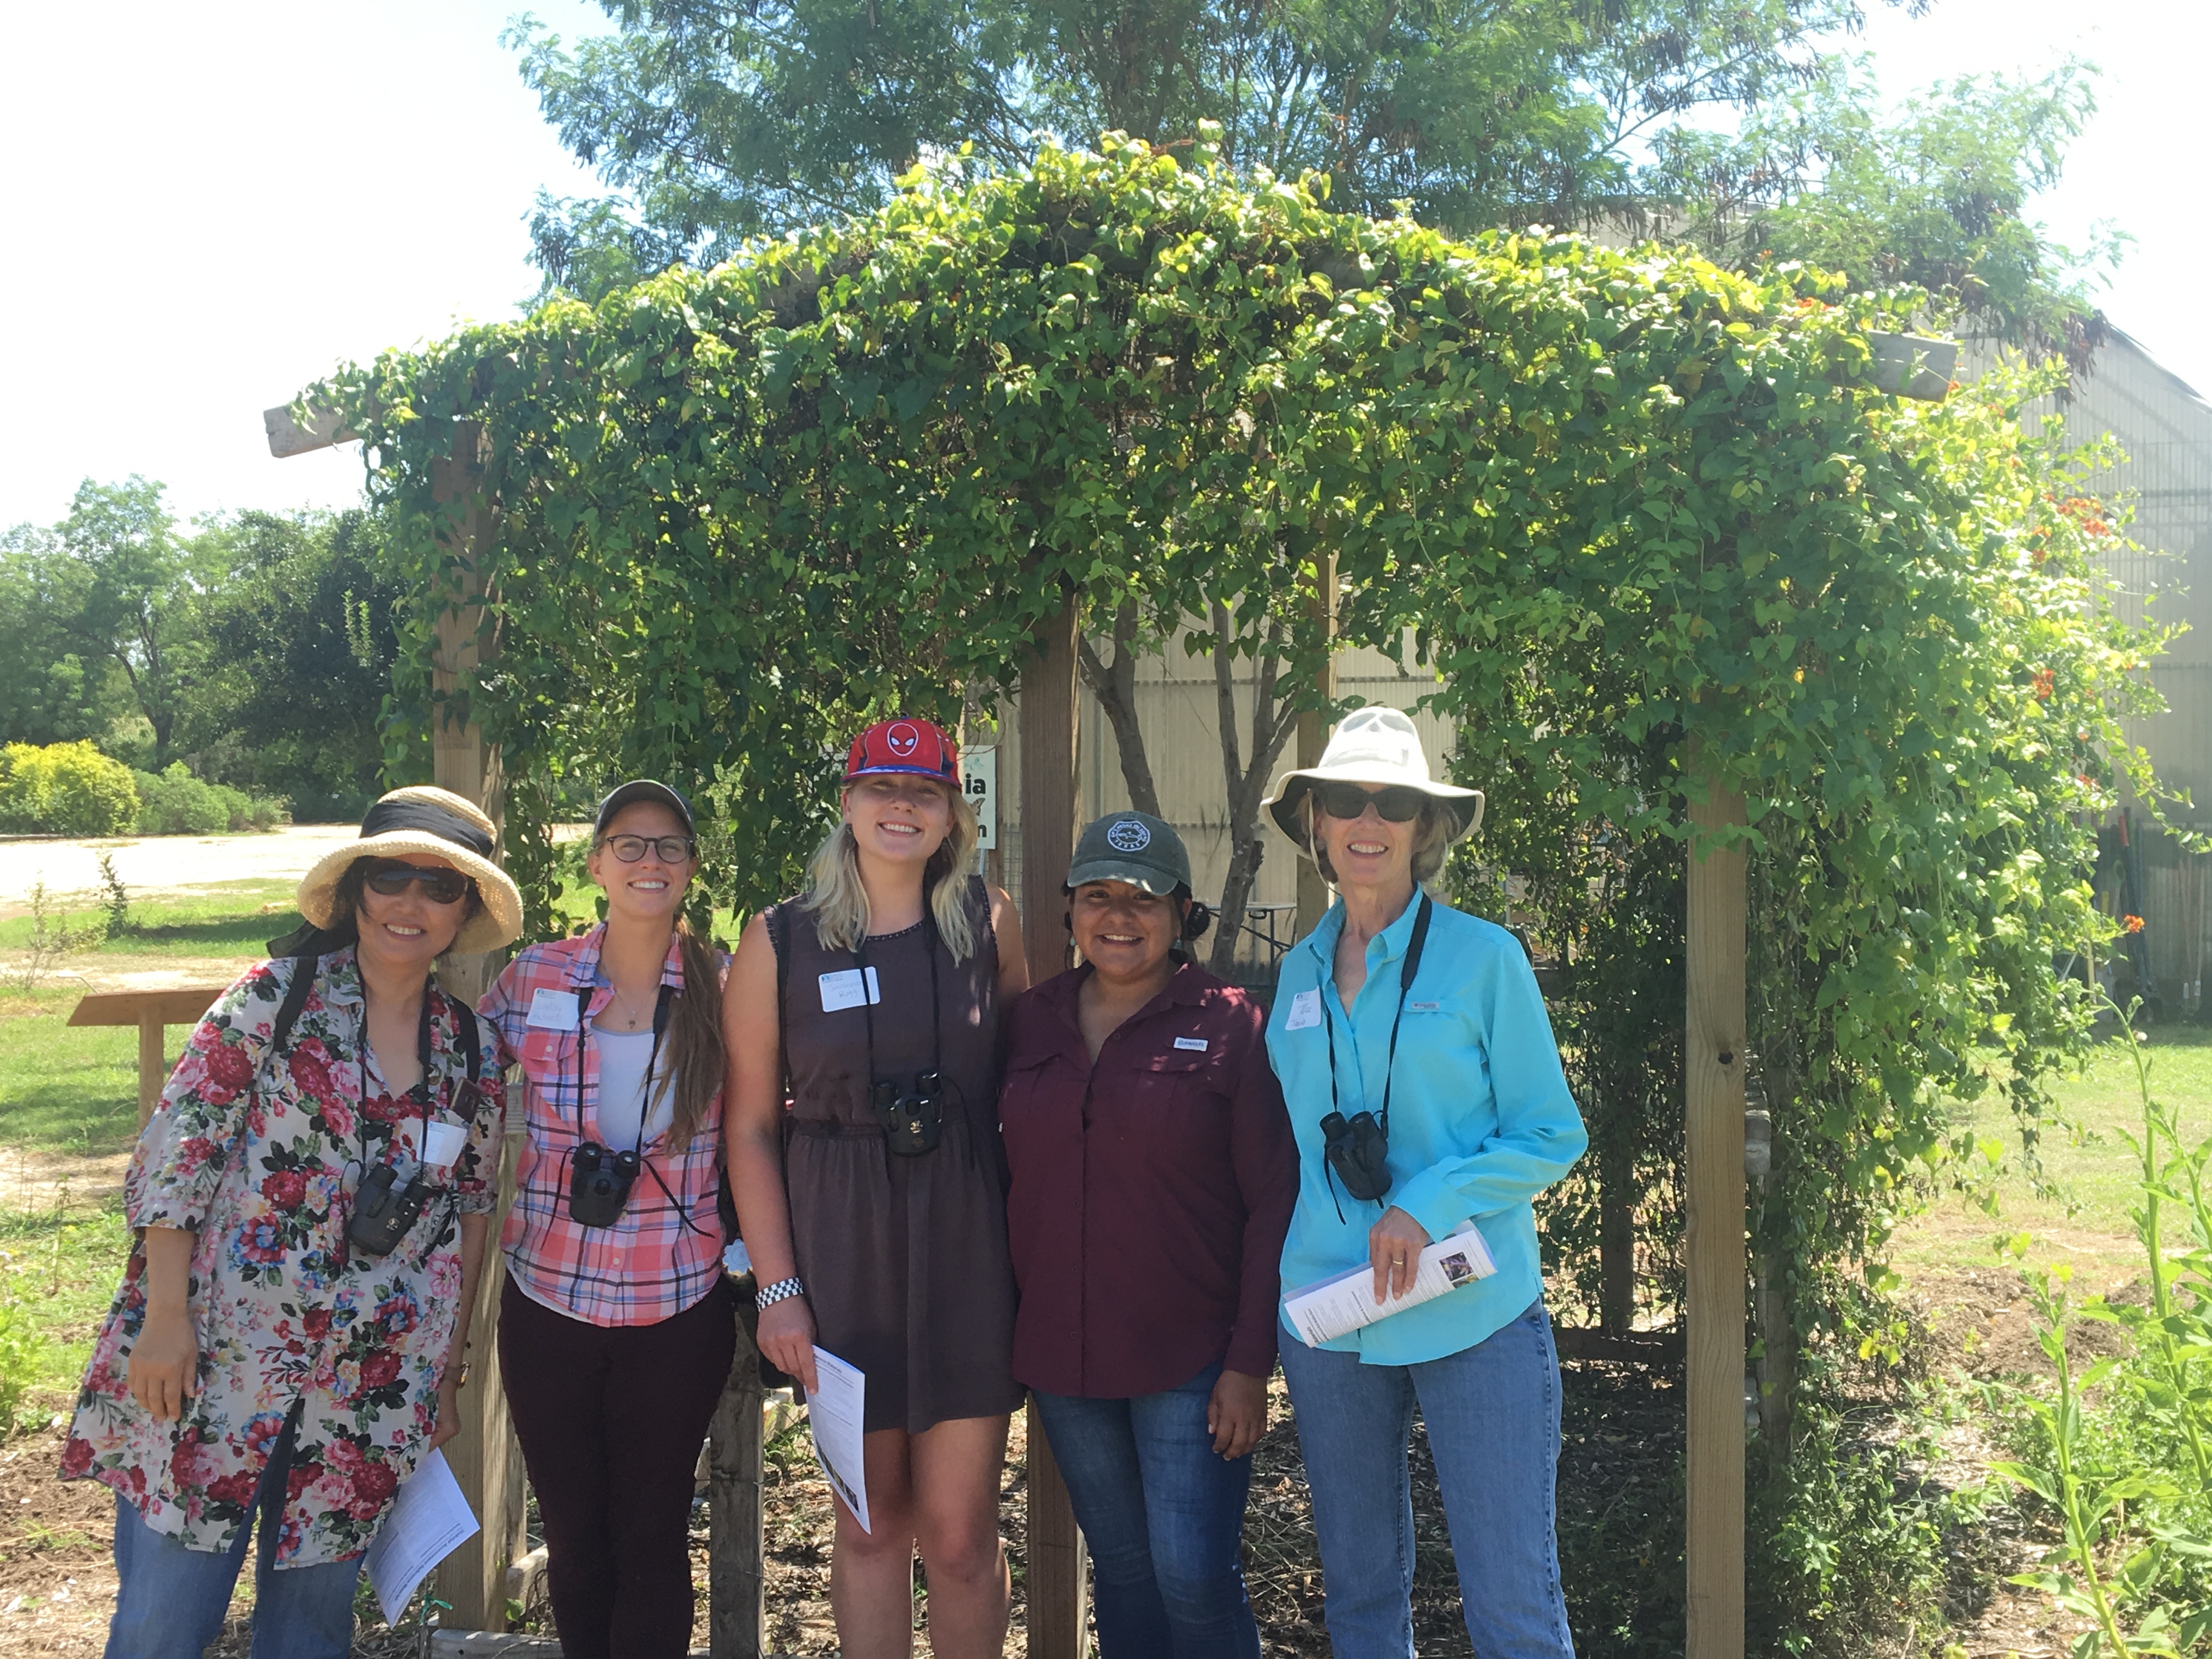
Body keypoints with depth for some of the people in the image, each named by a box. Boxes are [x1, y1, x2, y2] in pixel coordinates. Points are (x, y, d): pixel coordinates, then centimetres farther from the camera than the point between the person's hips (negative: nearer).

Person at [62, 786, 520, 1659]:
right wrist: (165, 1315, -13)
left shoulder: (472, 1049, 7)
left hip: (371, 1392, 4)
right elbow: (174, 1151, -7)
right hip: (217, 1360, -3)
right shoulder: (275, 996, -5)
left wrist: (448, 1373, 13)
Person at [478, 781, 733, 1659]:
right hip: (548, 1300, 1)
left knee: (652, 1540, 8)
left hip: (676, 1313, -1)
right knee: (573, 1537, 14)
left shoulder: (726, 991, -3)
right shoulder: (534, 978, -1)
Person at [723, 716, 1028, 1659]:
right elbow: (751, 1125, 0)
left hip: (967, 1244, 0)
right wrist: (777, 1287, -4)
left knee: (959, 1536, 2)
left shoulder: (988, 922, 2)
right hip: (839, 1248, 0)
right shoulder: (780, 941, -2)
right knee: (871, 1525, 11)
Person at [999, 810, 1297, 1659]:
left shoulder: (1231, 1026, -8)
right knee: (1122, 1569, 14)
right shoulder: (1030, 1021, 5)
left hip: (1192, 1359, -4)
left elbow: (1274, 1201, -8)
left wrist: (1250, 1364, -11)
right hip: (1062, 1357, 4)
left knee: (1194, 1577, -3)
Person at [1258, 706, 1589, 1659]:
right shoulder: (1299, 975, 7)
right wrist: (1285, 1275, 4)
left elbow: (1552, 1136, -4)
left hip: (1473, 1318, -4)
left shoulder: (1483, 957, -5)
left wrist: (1429, 1206, -17)